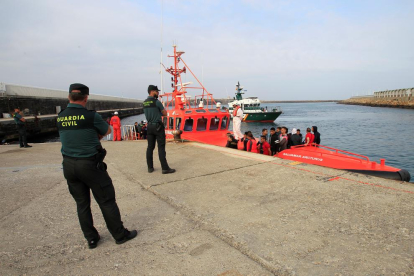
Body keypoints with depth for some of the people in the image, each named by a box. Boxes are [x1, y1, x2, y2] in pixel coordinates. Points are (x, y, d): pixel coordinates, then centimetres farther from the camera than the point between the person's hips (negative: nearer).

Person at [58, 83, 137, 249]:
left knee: (82, 204, 15)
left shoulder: (60, 118, 3)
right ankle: (120, 235, 19)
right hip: (90, 165, -5)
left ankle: (91, 239, 26)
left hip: (69, 165, 6)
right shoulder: (90, 116, -13)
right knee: (106, 201, 7)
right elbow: (107, 131, 2)